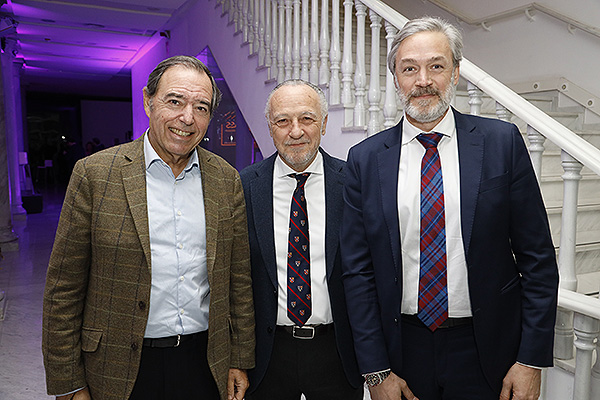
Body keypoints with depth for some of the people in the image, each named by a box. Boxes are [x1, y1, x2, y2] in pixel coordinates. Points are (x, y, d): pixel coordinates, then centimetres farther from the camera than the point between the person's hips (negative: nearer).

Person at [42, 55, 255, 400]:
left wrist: (240, 360, 4)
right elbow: (64, 288, -6)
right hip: (122, 370, -1)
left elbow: (239, 279, 3)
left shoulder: (227, 180, -1)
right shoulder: (95, 174, -9)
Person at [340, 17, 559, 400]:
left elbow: (537, 257, -3)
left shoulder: (502, 142, -5)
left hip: (487, 351, 0)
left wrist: (532, 359, -5)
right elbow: (358, 270, -4)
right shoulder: (365, 158, -5)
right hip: (403, 350, 1)